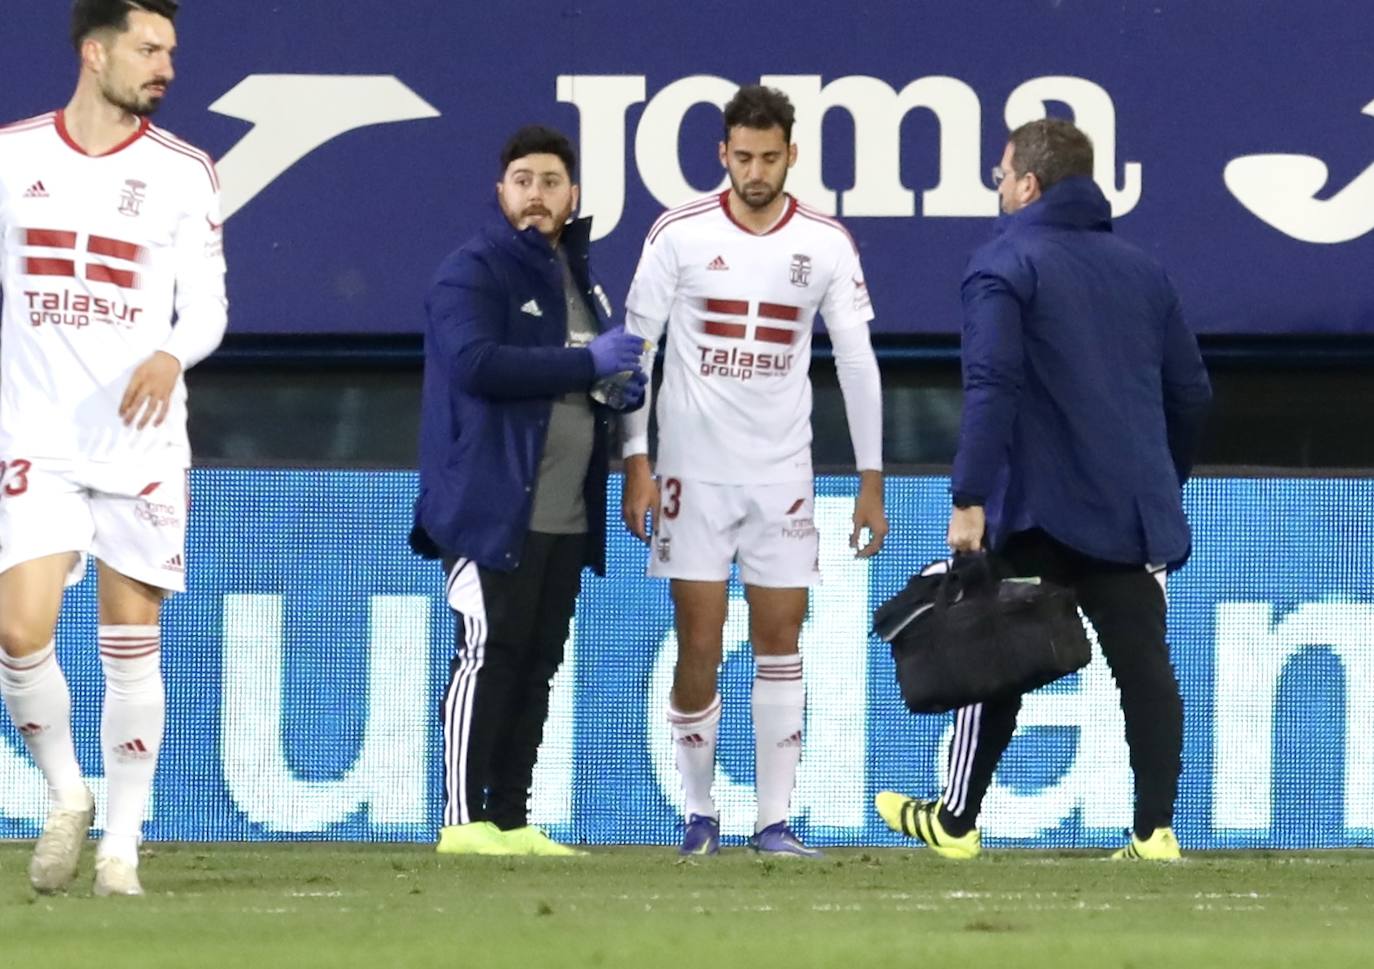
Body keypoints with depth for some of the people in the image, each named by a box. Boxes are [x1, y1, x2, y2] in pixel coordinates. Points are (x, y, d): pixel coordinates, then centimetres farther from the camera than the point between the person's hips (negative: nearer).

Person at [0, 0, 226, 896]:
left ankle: (122, 839, 12)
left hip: (142, 439, 0)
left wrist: (169, 356, -20)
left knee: (132, 646, 1)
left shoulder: (183, 173, 2)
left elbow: (207, 307, 1)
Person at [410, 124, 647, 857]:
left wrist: (626, 383, 7)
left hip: (566, 516, 8)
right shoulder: (473, 273, -6)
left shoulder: (581, 280, 20)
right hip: (494, 509, -8)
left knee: (538, 666, 7)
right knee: (488, 658, -10)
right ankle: (465, 819, -9)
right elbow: (476, 361, -22)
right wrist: (586, 363, -19)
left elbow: (605, 368, 33)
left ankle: (511, 819, 10)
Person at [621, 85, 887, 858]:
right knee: (699, 648, -1)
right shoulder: (680, 235, -4)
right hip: (695, 469, -1)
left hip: (783, 474, 1)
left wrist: (871, 480, 2)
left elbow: (858, 360, 5)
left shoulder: (827, 243, 1)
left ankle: (775, 820, 5)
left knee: (781, 642, 1)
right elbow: (635, 345, 0)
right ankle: (700, 813, 12)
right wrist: (637, 460, -6)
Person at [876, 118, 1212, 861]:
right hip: (1136, 516, 5)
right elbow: (1190, 392, 18)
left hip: (1040, 515, -5)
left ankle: (956, 821, 15)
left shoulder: (1004, 266, -4)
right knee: (1143, 667, -1)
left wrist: (969, 499, -19)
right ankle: (1155, 829, -10)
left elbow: (991, 387, -17)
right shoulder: (1140, 269, 15)